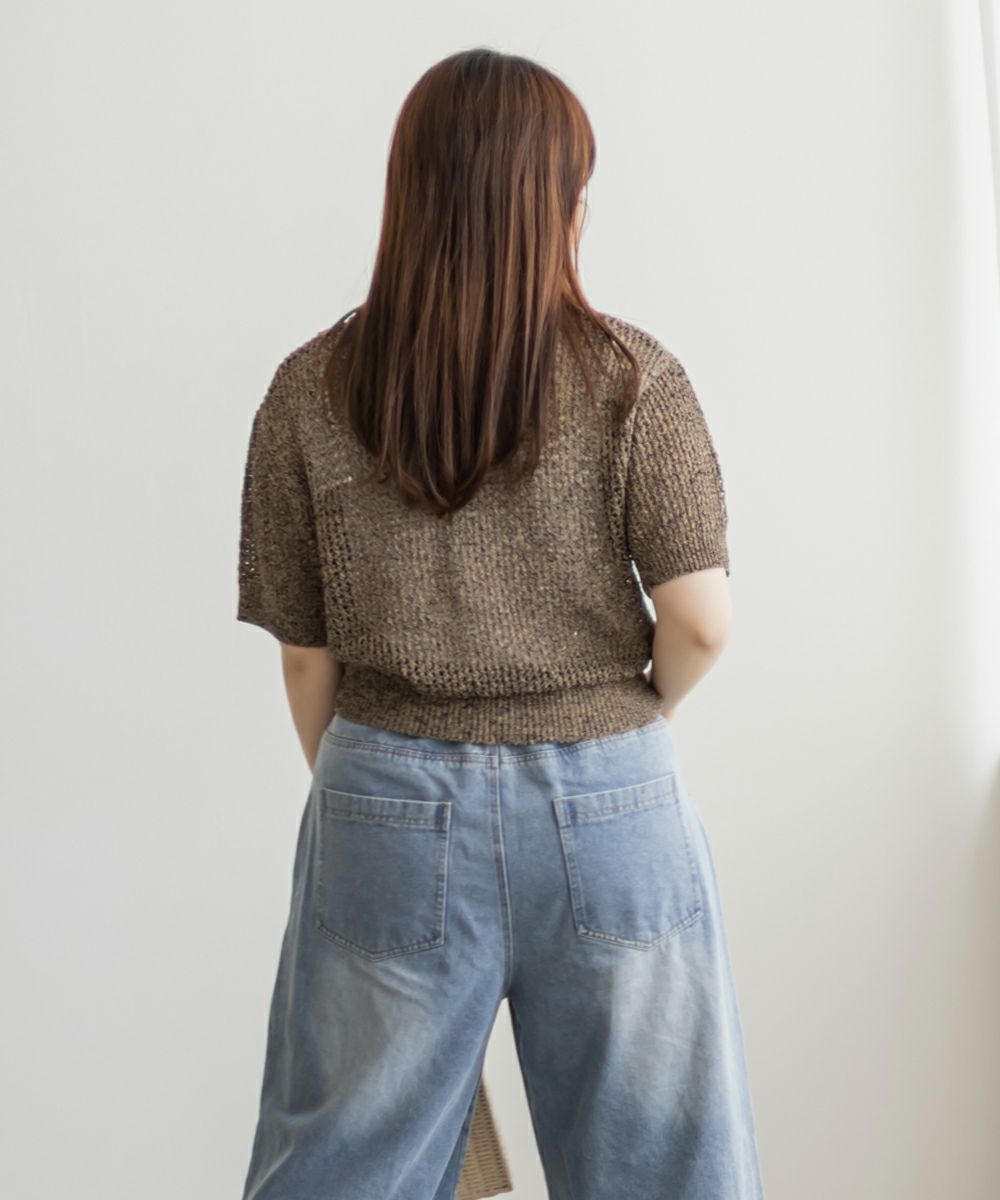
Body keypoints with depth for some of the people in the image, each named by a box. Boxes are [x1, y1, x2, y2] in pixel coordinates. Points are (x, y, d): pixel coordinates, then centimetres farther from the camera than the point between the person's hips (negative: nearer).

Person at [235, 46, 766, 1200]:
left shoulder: (310, 391, -3)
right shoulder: (634, 378, -7)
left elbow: (305, 656, 1)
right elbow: (699, 620, -11)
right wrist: (627, 715, 9)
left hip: (391, 805, 2)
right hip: (610, 806, -1)